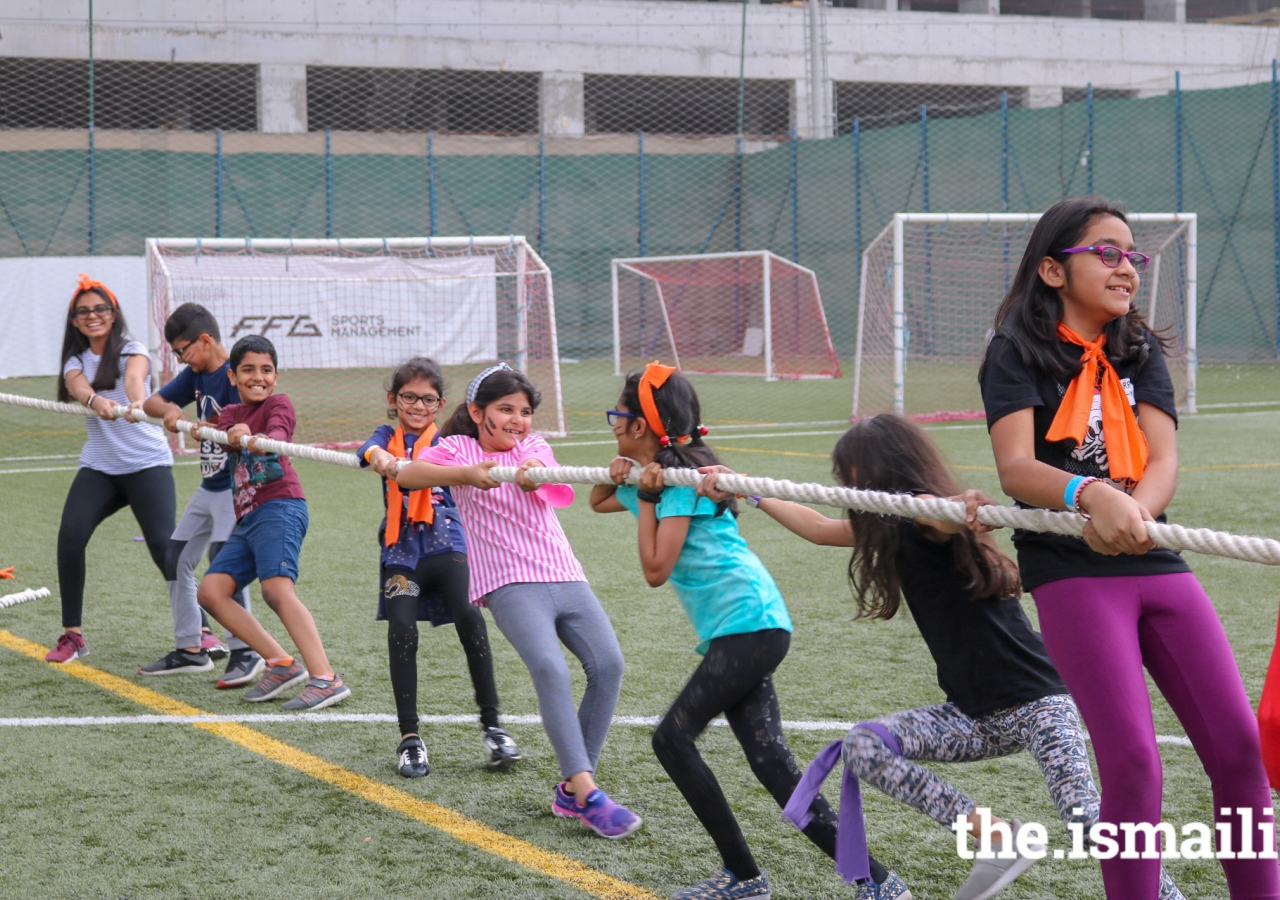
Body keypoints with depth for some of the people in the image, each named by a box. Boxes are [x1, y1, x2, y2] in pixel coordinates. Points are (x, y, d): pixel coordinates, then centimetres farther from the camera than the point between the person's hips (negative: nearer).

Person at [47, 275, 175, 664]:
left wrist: (137, 402, -50)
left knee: (164, 546, -14)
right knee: (70, 537, -16)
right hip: (98, 467, 3)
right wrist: (97, 401, -40)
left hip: (147, 464, -3)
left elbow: (134, 376, -26)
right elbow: (77, 386, -16)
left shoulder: (132, 351, -1)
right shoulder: (76, 360, 9)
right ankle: (72, 635, -4)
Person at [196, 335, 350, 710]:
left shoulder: (279, 404, 3)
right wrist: (236, 435, -27)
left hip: (279, 507, -8)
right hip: (247, 518, 8)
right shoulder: (231, 413, 20)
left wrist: (260, 440, -44)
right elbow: (226, 437, -3)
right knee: (211, 591, -1)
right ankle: (282, 665, 1)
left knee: (277, 588, -24)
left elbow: (278, 433, -20)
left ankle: (326, 679, -34)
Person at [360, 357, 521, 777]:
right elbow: (369, 449, -11)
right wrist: (378, 456, -38)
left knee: (470, 618, -19)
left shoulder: (445, 439, 12)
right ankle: (410, 738, 1)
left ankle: (491, 726, -8)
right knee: (402, 629, -11)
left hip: (445, 541, -1)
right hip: (401, 548, 1)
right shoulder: (388, 437, 14)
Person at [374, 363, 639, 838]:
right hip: (510, 584, -5)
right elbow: (408, 474, -14)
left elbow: (556, 490, -8)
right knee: (550, 669, -25)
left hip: (565, 576, 5)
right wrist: (466, 473, -31)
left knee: (608, 663, -11)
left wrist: (534, 477, -33)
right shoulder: (458, 449, 6)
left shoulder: (533, 447, 15)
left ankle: (572, 789, 1)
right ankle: (587, 796, -26)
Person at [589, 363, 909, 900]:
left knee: (673, 738, -6)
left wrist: (647, 497, -11)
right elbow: (598, 503, 33)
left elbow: (656, 570, -14)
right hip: (744, 631, 9)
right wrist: (619, 477, 11)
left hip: (748, 625, -9)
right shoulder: (656, 475, 15)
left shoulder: (682, 481, -12)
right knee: (771, 761, 0)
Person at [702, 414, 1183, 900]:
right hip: (975, 714, 8)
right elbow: (822, 529, 27)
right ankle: (996, 837, -9)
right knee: (862, 746, -10)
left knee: (1086, 820, -24)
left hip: (1036, 700, -8)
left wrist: (963, 508, -59)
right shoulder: (889, 527, 12)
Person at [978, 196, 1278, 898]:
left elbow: (1164, 459, -1)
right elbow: (1016, 468, -16)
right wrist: (1092, 495, -35)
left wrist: (1134, 511, -24)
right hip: (1072, 572, -5)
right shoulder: (1018, 352, -1)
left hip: (1157, 564, 5)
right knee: (1132, 760, -13)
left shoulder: (1140, 352, 13)